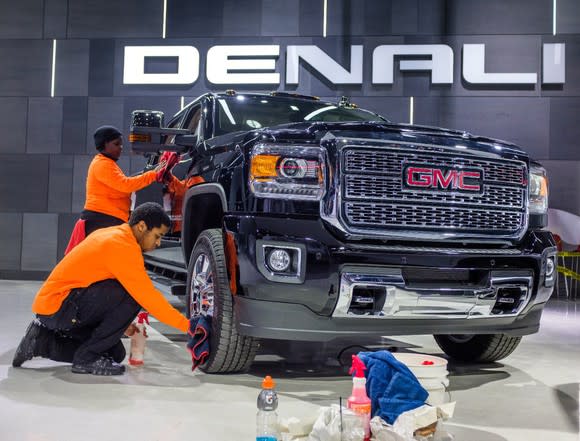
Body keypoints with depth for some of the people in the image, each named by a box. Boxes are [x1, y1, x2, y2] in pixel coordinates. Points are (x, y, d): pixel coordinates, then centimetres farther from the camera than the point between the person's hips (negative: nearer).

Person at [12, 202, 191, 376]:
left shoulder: (113, 235, 11)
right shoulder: (123, 245, -18)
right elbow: (147, 295, -21)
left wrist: (125, 323, 14)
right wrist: (186, 325, -15)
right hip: (57, 305, -10)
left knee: (115, 354, 12)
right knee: (131, 296, -21)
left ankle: (43, 341, 13)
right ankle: (87, 358, -10)